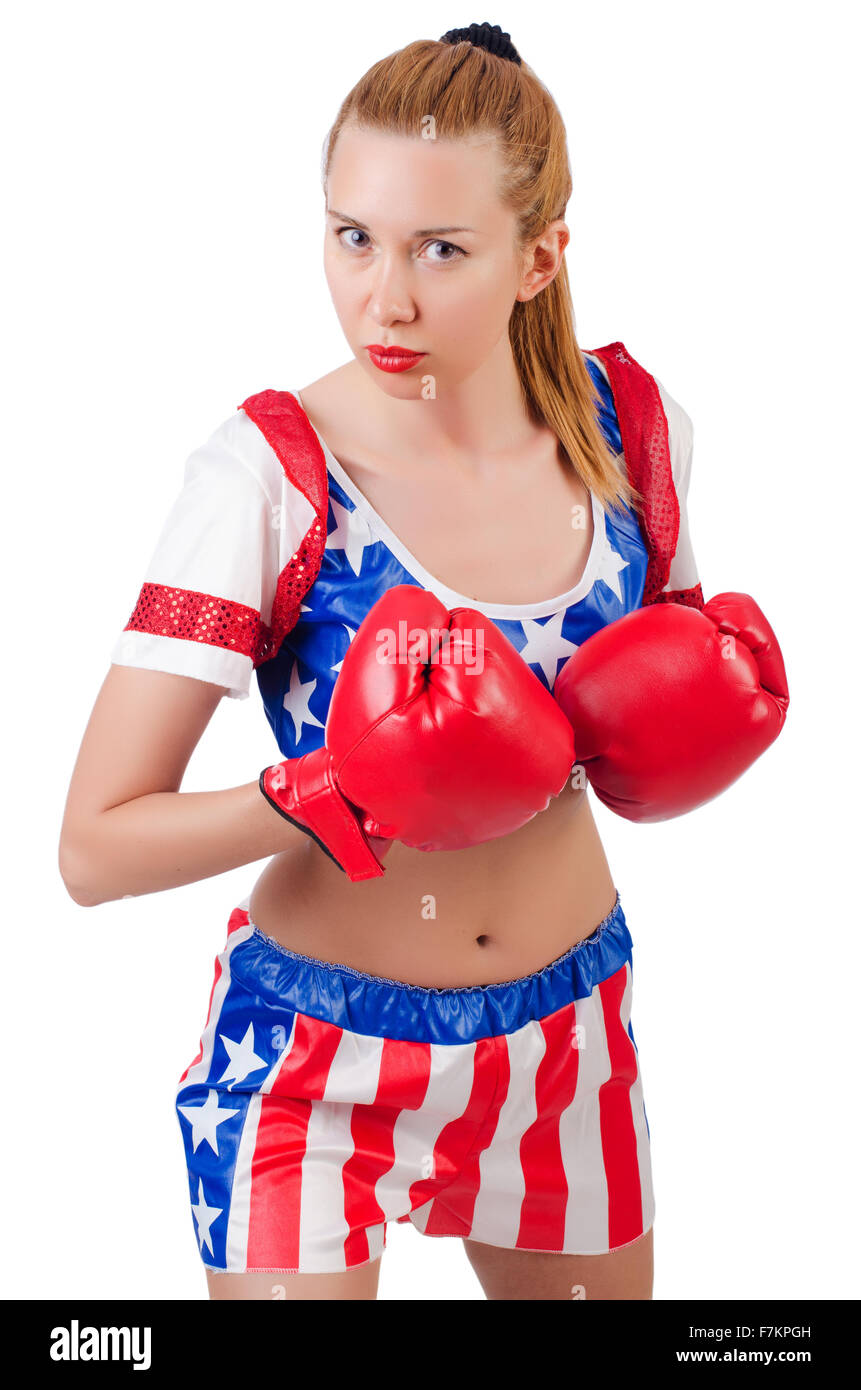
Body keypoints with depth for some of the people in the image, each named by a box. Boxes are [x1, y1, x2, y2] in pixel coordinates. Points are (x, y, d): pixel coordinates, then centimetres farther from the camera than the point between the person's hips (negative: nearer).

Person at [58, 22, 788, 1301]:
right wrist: (351, 796, -33)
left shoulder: (632, 427, -8)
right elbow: (95, 847, -21)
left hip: (569, 1034, 5)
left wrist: (718, 671, -10)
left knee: (601, 1290, 23)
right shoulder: (267, 475, -21)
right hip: (317, 1062, -4)